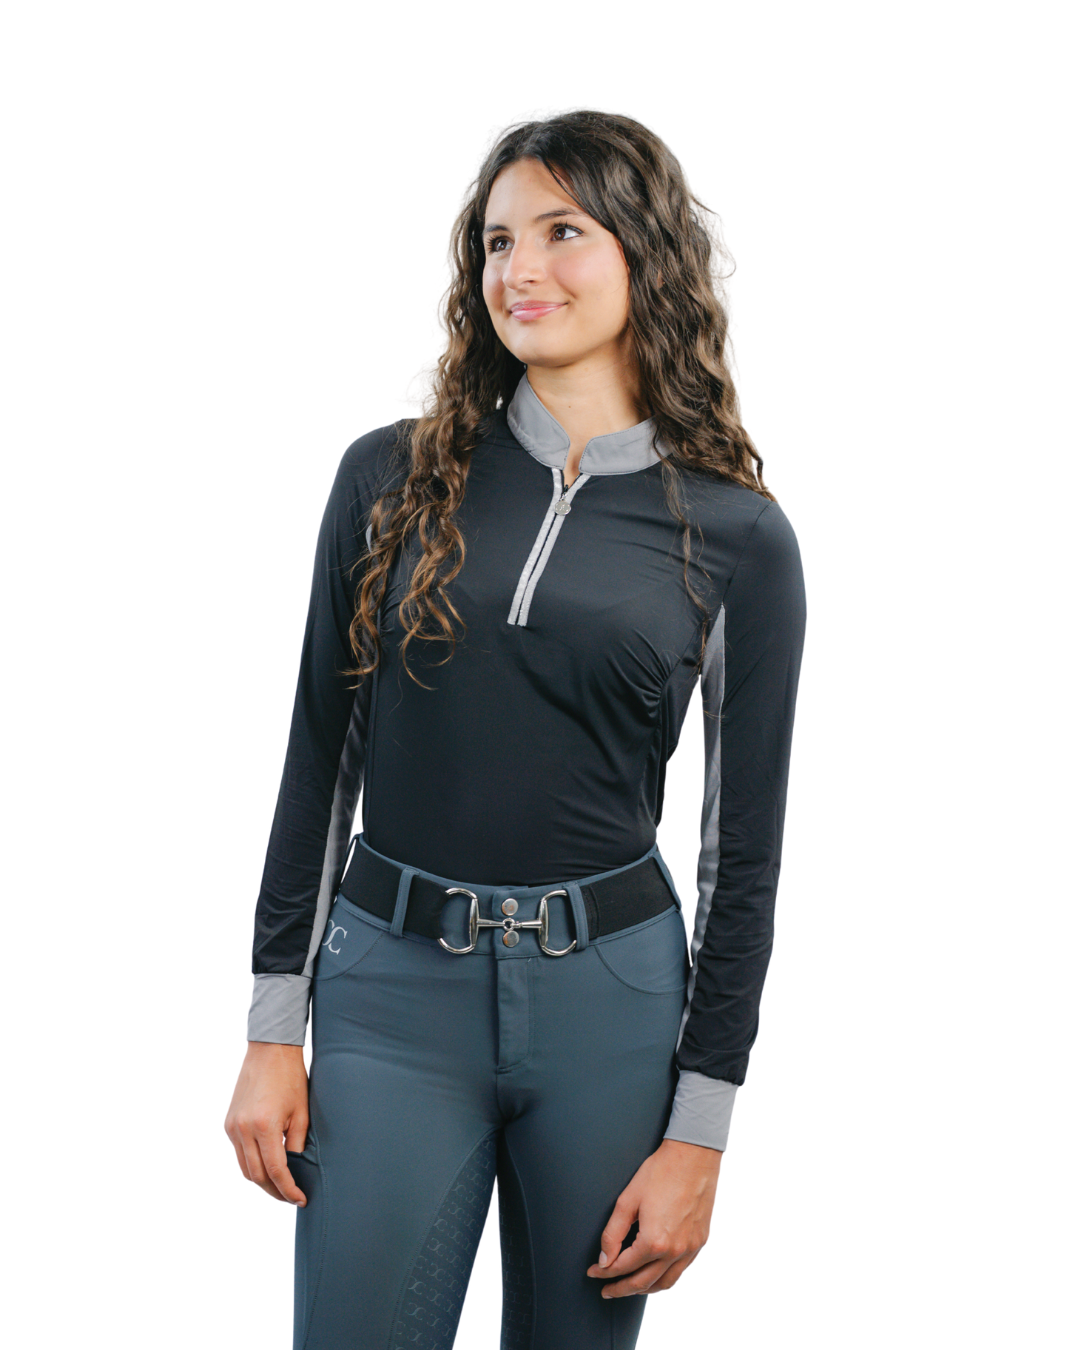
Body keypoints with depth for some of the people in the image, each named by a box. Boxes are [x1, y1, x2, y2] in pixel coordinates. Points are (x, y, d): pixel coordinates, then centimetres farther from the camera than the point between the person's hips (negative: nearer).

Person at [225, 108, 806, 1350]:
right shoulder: (392, 479, 2)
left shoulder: (737, 535, -2)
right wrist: (273, 1027, 2)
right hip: (391, 983, 1)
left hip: (610, 998, 0)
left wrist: (698, 1134, -1)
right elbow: (321, 755, 6)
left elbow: (743, 845, 0)